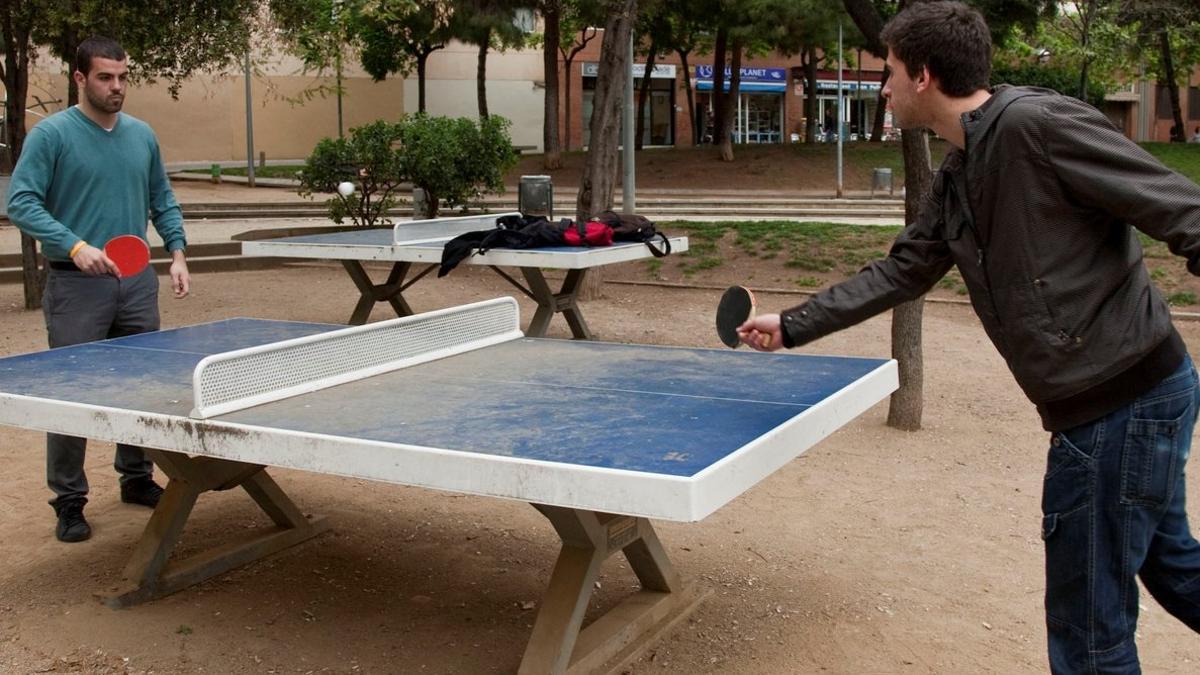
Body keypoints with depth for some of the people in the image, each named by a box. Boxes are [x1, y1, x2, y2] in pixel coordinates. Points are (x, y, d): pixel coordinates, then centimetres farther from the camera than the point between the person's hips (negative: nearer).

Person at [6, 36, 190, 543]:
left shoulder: (142, 135, 10)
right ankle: (69, 501, 11)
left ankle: (137, 478, 29)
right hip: (77, 286, -5)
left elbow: (163, 201, 17)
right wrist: (74, 246, -24)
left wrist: (177, 253, 4)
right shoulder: (51, 134, -7)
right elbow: (21, 203, -12)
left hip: (136, 281, 5)